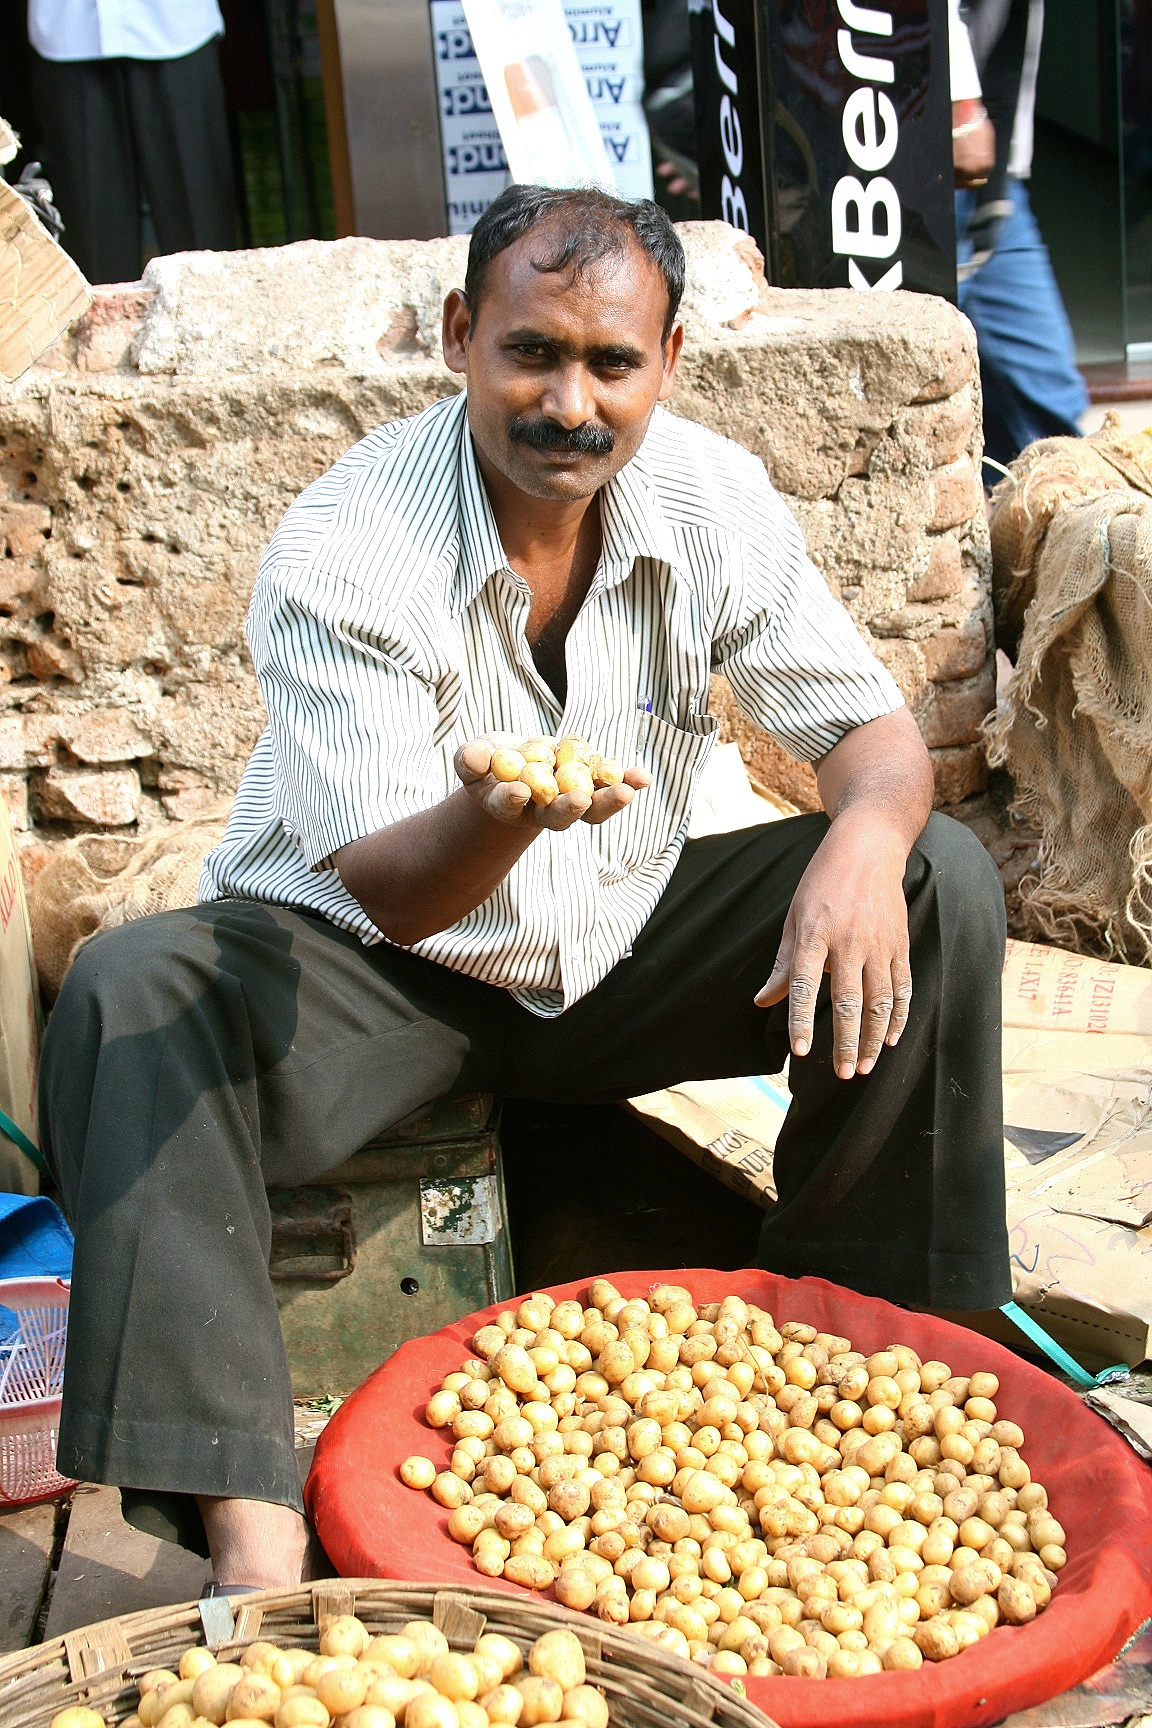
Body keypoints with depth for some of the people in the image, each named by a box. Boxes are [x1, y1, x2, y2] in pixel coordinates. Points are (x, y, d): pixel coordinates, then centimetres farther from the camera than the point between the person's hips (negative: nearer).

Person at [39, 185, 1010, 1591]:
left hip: (624, 948, 4)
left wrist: (867, 834, -32)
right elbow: (394, 897, -27)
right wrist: (494, 814, -52)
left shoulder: (714, 498, -11)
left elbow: (874, 730, -7)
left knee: (944, 884, -14)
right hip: (373, 966, -3)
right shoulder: (338, 557, -24)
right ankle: (252, 1527, -35)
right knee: (128, 992, -31)